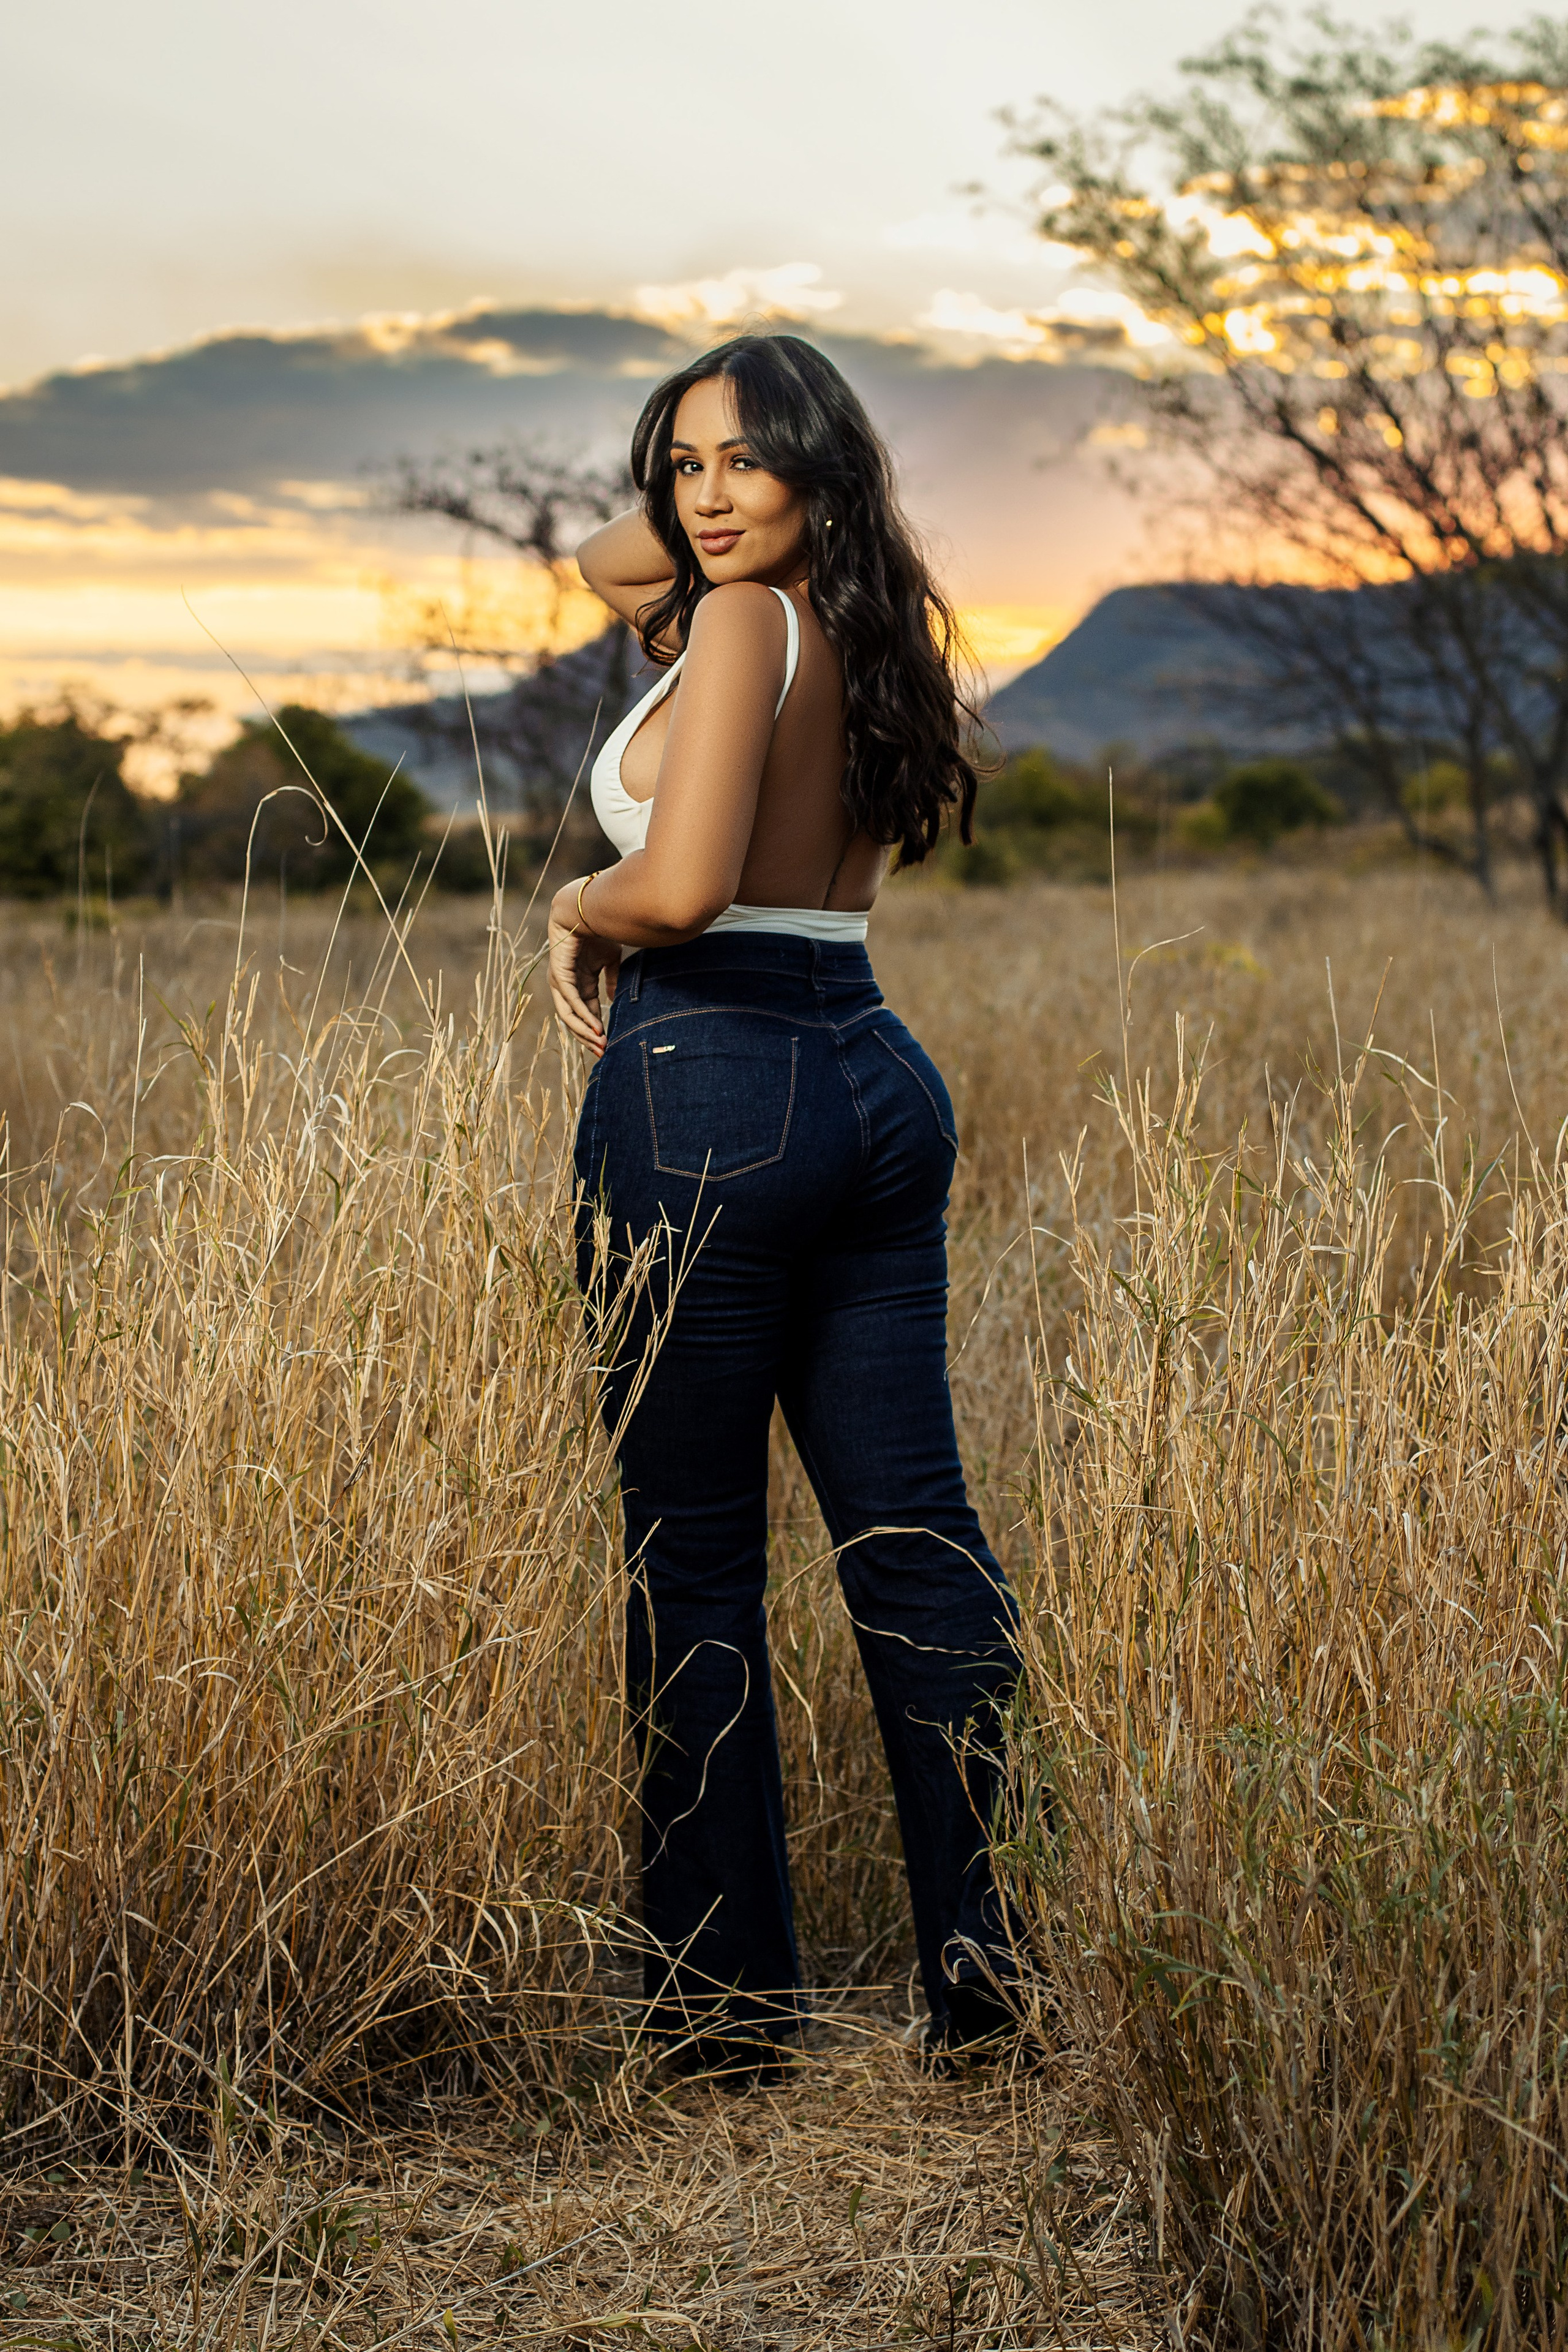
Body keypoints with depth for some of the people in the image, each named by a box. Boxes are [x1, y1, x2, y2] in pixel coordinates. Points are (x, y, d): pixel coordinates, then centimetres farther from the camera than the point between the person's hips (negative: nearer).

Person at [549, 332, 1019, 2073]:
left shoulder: (743, 623, -11)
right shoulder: (866, 628, 15)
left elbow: (681, 888, -23)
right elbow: (614, 561, 31)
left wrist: (576, 908, -4)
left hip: (710, 1094, -8)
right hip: (875, 1080, 8)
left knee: (692, 1557, 1)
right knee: (911, 1533, 8)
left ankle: (725, 1999, 8)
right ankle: (999, 1968, 12)